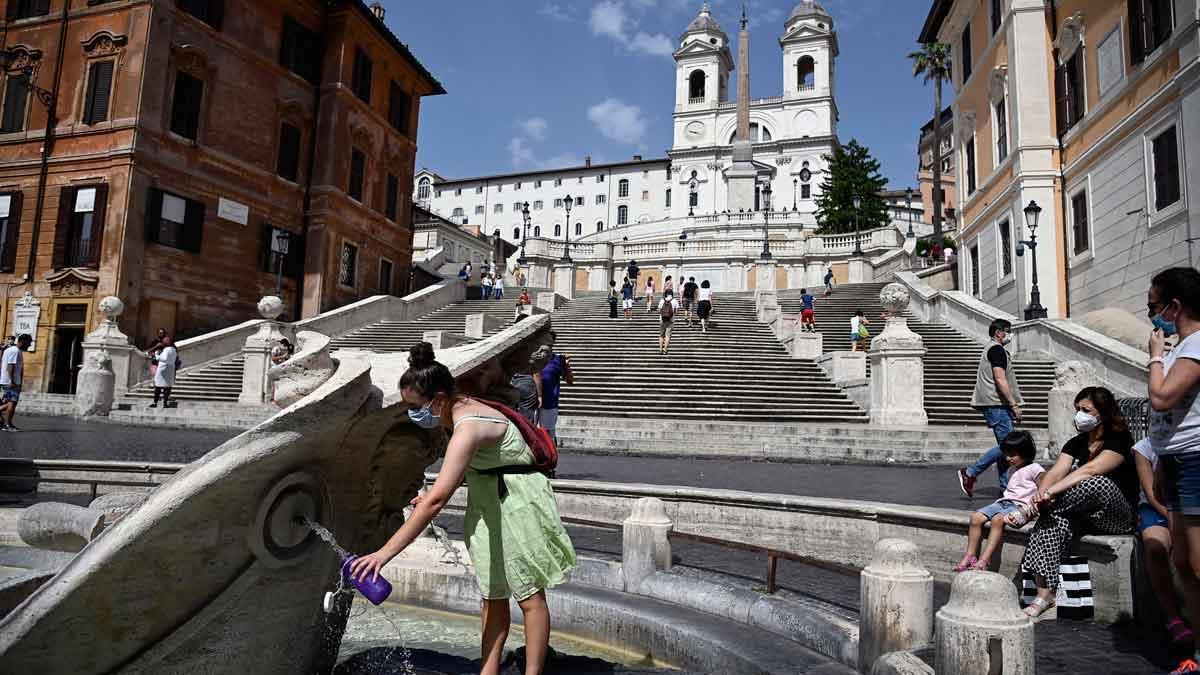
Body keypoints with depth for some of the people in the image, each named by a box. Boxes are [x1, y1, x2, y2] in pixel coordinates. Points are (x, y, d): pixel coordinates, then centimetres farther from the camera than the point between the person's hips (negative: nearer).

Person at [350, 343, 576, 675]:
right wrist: (435, 494, 0)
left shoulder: (468, 428, -31)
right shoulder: (462, 408, -3)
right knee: (492, 594, 15)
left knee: (529, 595, 5)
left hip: (516, 505, -9)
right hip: (489, 504, 9)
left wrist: (384, 553, -38)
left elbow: (437, 500, -38)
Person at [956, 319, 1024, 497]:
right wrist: (1014, 404, -17)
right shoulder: (997, 350, -9)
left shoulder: (991, 350, 23)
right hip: (997, 405, -11)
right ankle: (970, 473, -9)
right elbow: (1000, 379, -18)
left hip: (994, 405, 11)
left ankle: (1005, 488, 11)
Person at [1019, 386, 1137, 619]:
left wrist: (1050, 493, -35)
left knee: (1098, 483, -36)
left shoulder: (1120, 440, -8)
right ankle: (1044, 594, -37)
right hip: (1086, 518, 5)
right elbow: (1055, 472, -4)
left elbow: (1090, 471, -25)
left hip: (1119, 518, -5)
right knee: (1057, 518, -30)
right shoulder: (1076, 444, 11)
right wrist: (1041, 494, -27)